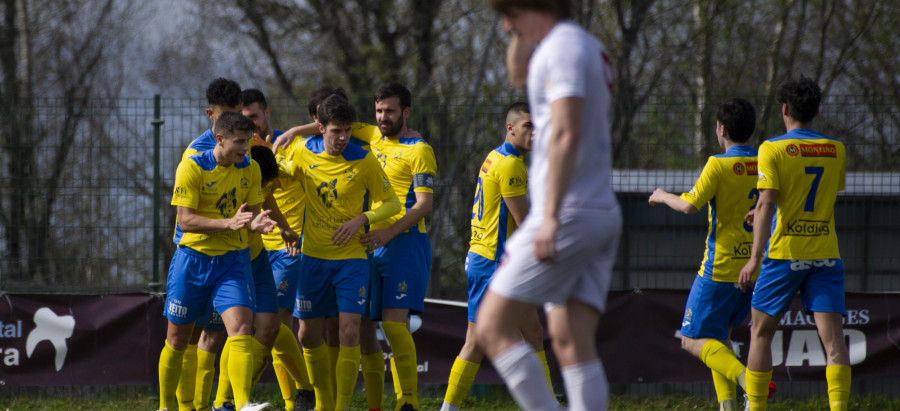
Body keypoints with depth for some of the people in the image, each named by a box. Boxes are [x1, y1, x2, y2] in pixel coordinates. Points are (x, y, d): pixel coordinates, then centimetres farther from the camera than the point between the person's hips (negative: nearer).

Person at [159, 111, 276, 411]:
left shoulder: (250, 169, 2)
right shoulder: (191, 168, -13)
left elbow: (252, 212, 7)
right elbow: (186, 220, -18)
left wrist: (255, 223, -18)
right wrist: (229, 223, -30)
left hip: (233, 261, 2)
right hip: (193, 258, -2)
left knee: (241, 327, -19)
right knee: (177, 339, 9)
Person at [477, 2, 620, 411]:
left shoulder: (564, 46, -11)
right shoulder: (589, 48, 19)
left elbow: (566, 134, -22)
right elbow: (518, 69, 39)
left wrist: (550, 217, -27)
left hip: (569, 215, -10)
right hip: (603, 213, 10)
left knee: (492, 328, -6)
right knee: (572, 342, 1)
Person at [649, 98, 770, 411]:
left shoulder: (720, 165, -12)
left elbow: (689, 206, -18)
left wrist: (663, 196, 1)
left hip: (722, 267, -7)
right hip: (756, 268, 7)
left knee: (693, 340, -2)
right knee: (718, 336, 20)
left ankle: (747, 379, -25)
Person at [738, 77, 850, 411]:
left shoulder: (772, 149, -6)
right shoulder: (836, 150, 8)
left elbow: (766, 203, -16)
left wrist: (755, 256, -21)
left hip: (784, 255, -3)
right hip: (826, 254, 3)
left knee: (761, 332, 12)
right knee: (833, 336, -5)